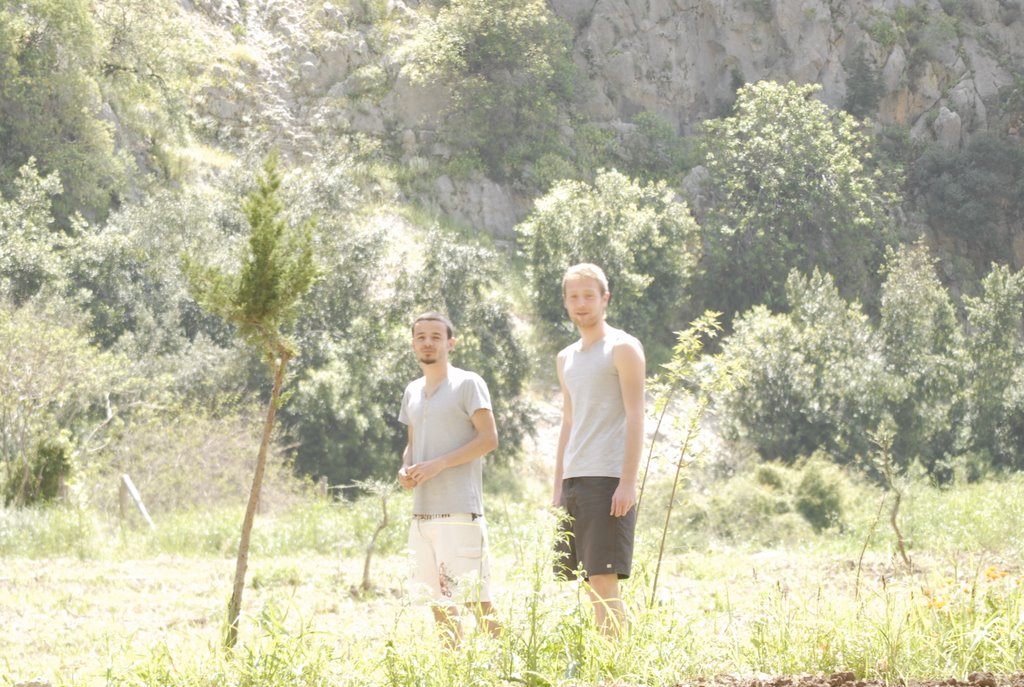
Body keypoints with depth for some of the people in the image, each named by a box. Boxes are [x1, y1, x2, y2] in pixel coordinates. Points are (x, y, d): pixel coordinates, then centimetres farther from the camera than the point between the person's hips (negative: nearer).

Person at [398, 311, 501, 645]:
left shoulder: (467, 383, -4)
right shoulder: (413, 391, 17)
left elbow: (489, 438, -10)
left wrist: (437, 464, -17)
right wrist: (405, 469, 3)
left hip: (458, 510, -7)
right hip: (422, 512, 7)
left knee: (476, 597, -9)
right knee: (438, 599, 9)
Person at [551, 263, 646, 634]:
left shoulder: (622, 348, -2)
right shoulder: (567, 358, 20)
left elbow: (635, 418, -8)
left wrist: (628, 482, -16)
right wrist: (558, 487, 16)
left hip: (608, 480, -7)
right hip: (573, 481, 7)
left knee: (603, 580, -11)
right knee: (589, 584, 5)